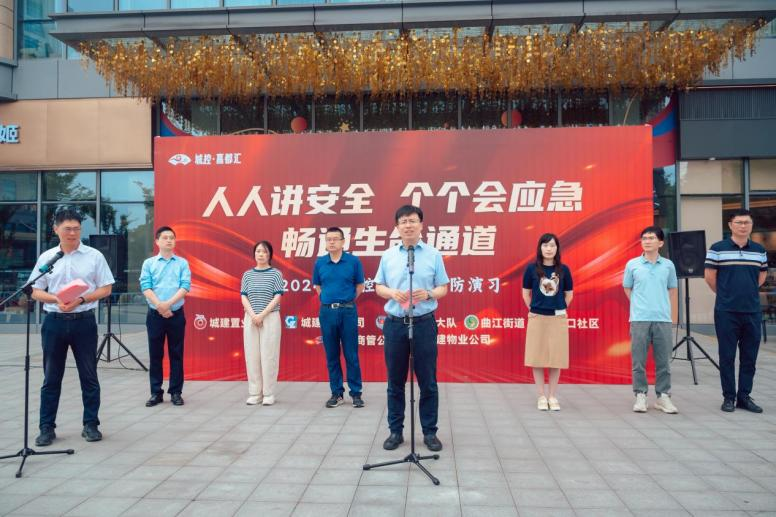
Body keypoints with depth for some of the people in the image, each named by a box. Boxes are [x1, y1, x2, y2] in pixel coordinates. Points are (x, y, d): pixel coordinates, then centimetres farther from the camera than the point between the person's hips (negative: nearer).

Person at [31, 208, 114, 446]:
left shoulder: (94, 256, 0)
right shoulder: (46, 257, 5)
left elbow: (106, 289, 0)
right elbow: (36, 292, 6)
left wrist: (80, 300, -15)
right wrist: (57, 299, -14)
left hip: (84, 321, -1)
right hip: (54, 321, 2)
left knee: (89, 376, 5)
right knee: (51, 378, 8)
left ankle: (91, 424, 16)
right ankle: (46, 427, 18)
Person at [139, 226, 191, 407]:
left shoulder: (182, 263, 5)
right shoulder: (149, 263, 6)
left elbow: (185, 286, -5)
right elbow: (145, 287, -5)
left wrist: (168, 303, -18)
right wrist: (159, 306, -18)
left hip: (176, 314, 0)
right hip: (155, 314, 0)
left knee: (176, 354, 4)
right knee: (155, 354, 6)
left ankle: (176, 392, 13)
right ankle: (156, 393, 15)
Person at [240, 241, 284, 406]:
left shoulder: (275, 274, 1)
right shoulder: (247, 274, 9)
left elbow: (277, 297, -6)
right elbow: (244, 297, 3)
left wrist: (262, 315, -15)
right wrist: (253, 315, -11)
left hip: (270, 318, -3)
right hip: (250, 318, 3)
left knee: (269, 355, -2)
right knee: (252, 355, 4)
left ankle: (268, 394, 6)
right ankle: (254, 393, 12)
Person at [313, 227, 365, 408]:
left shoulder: (354, 261, -3)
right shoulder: (320, 263, 4)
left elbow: (360, 286, 6)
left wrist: (346, 302, 8)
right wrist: (330, 300, 10)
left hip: (348, 311, -2)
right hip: (327, 311, 2)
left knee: (351, 354, 2)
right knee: (331, 355, 8)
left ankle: (356, 393, 11)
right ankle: (336, 393, 17)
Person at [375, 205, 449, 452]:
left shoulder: (434, 255, 1)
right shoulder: (388, 256, 6)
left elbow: (443, 288, 4)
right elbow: (378, 287, 10)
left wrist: (428, 294, -17)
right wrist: (392, 293, -10)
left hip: (424, 323, -1)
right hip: (395, 323, 2)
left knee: (428, 381, 6)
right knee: (395, 381, 9)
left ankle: (430, 432, 19)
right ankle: (395, 431, 22)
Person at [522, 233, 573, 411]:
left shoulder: (563, 269, 0)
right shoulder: (532, 268, -2)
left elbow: (569, 294, 10)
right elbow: (526, 293, 7)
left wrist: (560, 309, 4)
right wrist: (533, 310, 5)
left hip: (558, 318, 1)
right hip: (537, 318, -1)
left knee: (556, 358, 4)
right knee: (537, 358, 2)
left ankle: (553, 397, 15)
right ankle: (541, 396, 13)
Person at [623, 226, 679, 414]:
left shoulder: (668, 265, 5)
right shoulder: (632, 264, 2)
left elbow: (672, 291, 13)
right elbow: (627, 289, 12)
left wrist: (671, 315, 11)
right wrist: (640, 305, 6)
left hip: (663, 320, 1)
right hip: (639, 319, -1)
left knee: (663, 361, 6)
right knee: (639, 361, 2)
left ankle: (663, 396, 16)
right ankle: (640, 396, 12)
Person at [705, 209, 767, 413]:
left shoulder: (759, 251, 8)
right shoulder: (718, 249, -4)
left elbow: (762, 275, 20)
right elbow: (709, 276, 0)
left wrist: (749, 292, 14)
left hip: (752, 312, 3)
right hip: (726, 312, -3)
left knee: (749, 356, 8)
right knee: (727, 356, 2)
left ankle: (745, 396, 18)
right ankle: (729, 397, 12)